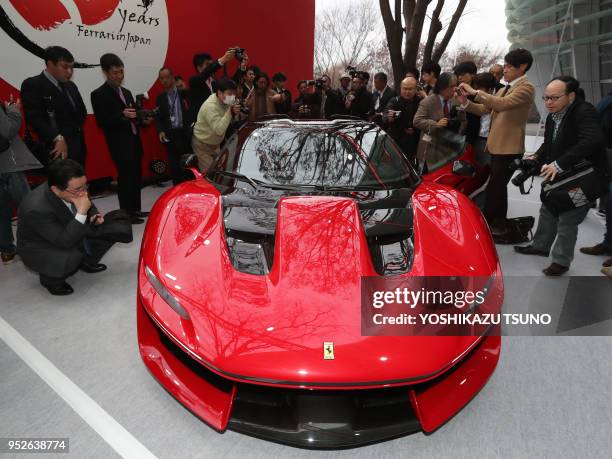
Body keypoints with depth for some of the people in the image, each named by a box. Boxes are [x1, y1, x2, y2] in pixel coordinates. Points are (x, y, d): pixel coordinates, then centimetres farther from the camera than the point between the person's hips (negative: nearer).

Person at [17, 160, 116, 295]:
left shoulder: (73, 191, -19)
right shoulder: (37, 209, -37)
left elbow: (89, 206, 4)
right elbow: (64, 242, -34)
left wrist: (94, 216, -18)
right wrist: (82, 213, -42)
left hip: (67, 233, 7)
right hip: (41, 248, -6)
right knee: (70, 260, -36)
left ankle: (86, 261, 16)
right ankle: (50, 279, -2)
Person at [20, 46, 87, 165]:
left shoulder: (71, 86, 20)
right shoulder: (32, 85, -4)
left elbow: (82, 113, 19)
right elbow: (34, 118, -15)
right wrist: (58, 138, -26)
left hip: (78, 149, 7)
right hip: (57, 151, -7)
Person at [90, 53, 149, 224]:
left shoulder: (126, 92, 17)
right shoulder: (99, 95, -6)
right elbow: (102, 122, -13)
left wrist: (143, 119, 1)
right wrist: (122, 115, -25)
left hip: (134, 141, 8)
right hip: (120, 144, -7)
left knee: (136, 176, 11)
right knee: (125, 177, -5)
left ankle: (136, 209, 21)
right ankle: (127, 214, 3)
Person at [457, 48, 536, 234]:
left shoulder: (526, 88, -11)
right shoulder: (503, 89, 17)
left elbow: (502, 104, -27)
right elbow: (484, 109, 14)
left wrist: (475, 92, -25)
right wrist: (466, 103, -4)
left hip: (509, 147, -9)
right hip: (496, 145, 9)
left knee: (494, 187, -6)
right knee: (498, 186, 17)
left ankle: (484, 223, 2)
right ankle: (498, 223, 30)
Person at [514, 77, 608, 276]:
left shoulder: (584, 112, -20)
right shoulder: (552, 117, 6)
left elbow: (592, 141, -35)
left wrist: (559, 164, -40)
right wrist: (536, 158, -5)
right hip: (558, 177, 9)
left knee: (567, 221, -4)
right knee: (547, 212, 18)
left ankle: (561, 261, 10)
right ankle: (540, 246, 36)